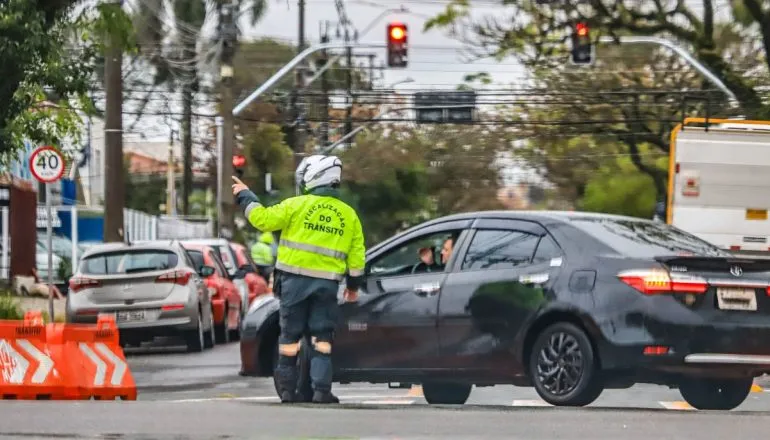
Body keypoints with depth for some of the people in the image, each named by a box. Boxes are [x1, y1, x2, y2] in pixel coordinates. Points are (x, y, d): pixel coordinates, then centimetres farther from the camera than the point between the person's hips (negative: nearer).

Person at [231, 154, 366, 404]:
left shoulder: (297, 205, -4)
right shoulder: (348, 214, 8)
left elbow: (263, 219, -5)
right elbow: (357, 255, 9)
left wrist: (245, 197, 10)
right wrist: (353, 287, 19)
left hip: (295, 280, -2)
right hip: (327, 284, 2)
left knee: (290, 335, 7)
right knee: (322, 338, 4)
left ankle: (287, 388, 10)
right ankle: (321, 390, -5)